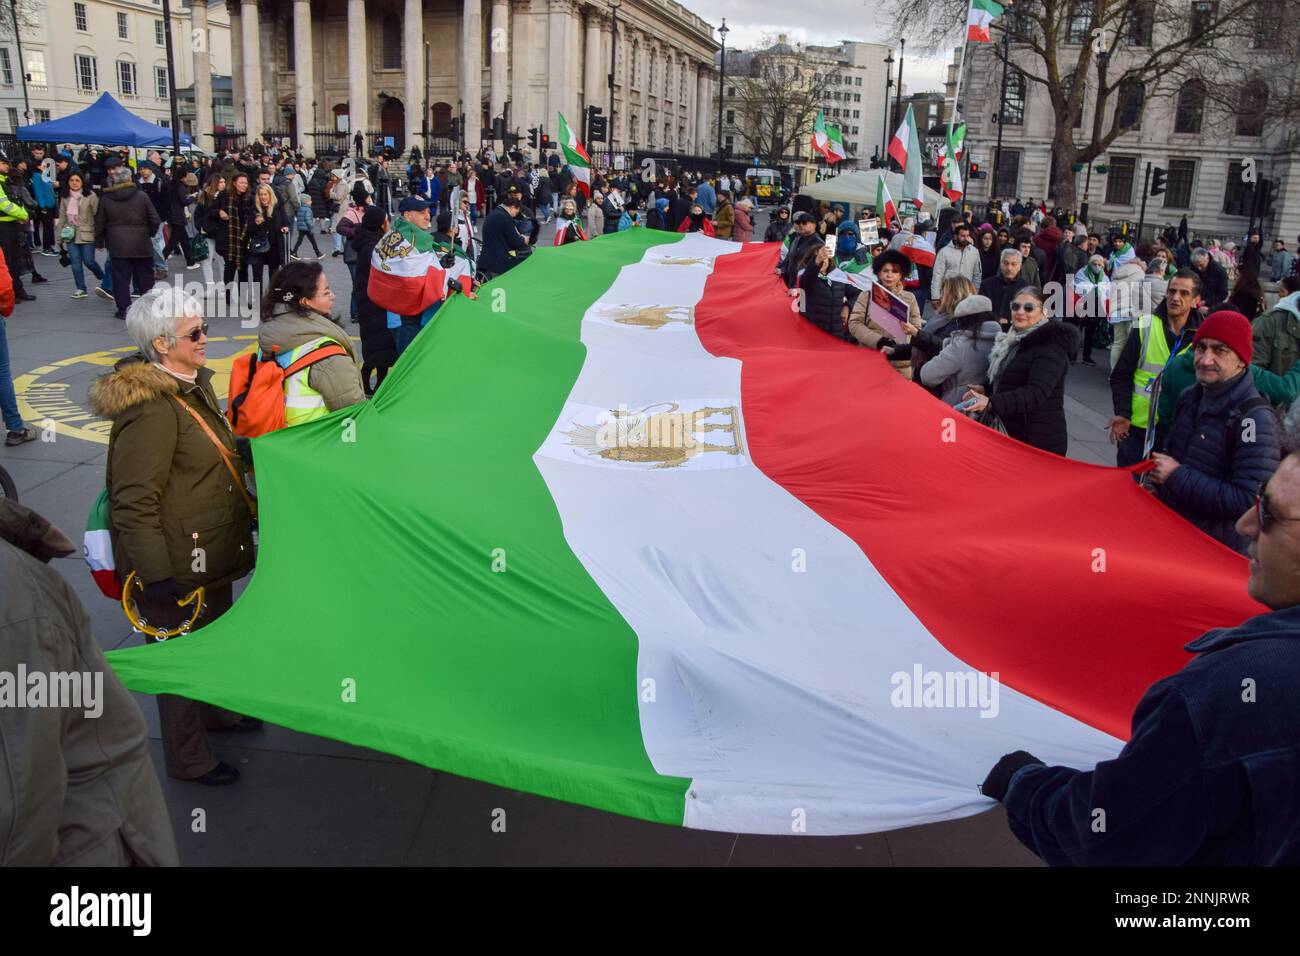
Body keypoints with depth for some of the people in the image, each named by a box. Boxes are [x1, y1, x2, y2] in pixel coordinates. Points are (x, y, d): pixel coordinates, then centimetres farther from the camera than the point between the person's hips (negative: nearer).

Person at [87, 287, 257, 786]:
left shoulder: (195, 385, 7)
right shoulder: (151, 409, -25)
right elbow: (135, 504, -26)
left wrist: (248, 507, 28)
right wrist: (156, 575, -25)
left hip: (211, 553, 9)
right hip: (176, 566, -9)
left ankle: (215, 711, 50)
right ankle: (188, 758, 27)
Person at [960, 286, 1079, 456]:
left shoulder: (1050, 347, -16)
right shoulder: (1016, 341, 15)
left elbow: (1036, 393, -27)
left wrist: (991, 402, -36)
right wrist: (985, 390, 7)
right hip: (1011, 438, 9)